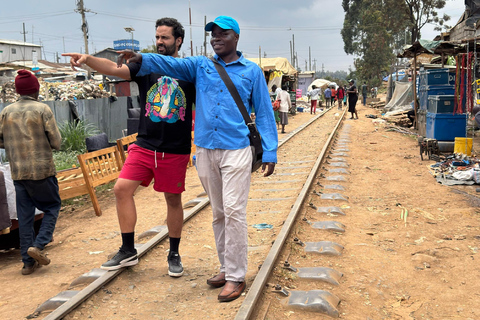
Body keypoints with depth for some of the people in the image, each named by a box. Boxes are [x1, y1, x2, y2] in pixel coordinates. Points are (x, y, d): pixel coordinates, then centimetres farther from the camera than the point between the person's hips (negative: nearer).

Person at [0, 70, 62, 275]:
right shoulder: (42, 110, -7)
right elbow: (56, 142, -8)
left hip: (18, 172, 4)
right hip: (42, 169, -4)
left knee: (25, 215, 9)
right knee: (52, 206, 12)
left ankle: (28, 262, 12)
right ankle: (38, 245, -4)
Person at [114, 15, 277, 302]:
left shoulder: (252, 71, 5)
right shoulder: (201, 65, 12)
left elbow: (264, 113, 4)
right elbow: (171, 64, -4)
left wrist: (270, 152, -2)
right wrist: (141, 59, -24)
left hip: (236, 151, -4)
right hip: (205, 150, 4)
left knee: (233, 212, -8)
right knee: (218, 213, 11)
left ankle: (236, 277, 2)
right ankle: (227, 268, 24)